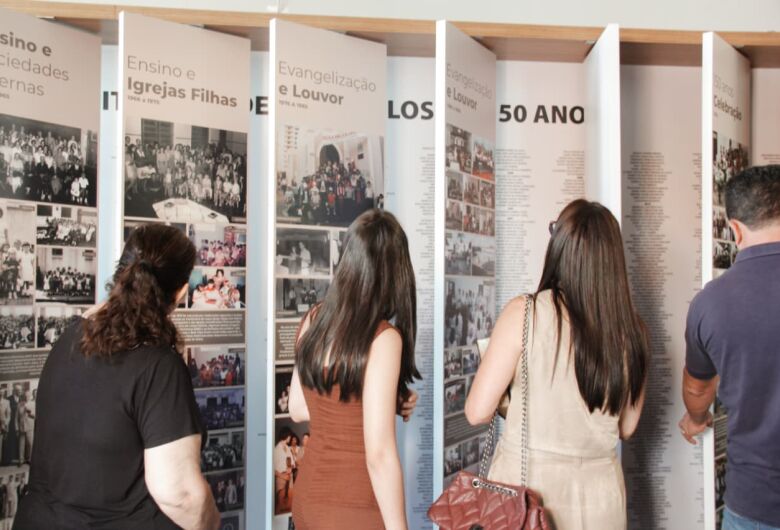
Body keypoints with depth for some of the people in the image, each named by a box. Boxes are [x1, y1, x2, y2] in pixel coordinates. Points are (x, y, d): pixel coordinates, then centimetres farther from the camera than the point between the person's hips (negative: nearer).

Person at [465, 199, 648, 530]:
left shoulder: (524, 313, -16)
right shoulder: (630, 327, -7)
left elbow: (477, 412, -12)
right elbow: (626, 427, 5)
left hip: (526, 482, -3)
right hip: (599, 490, 3)